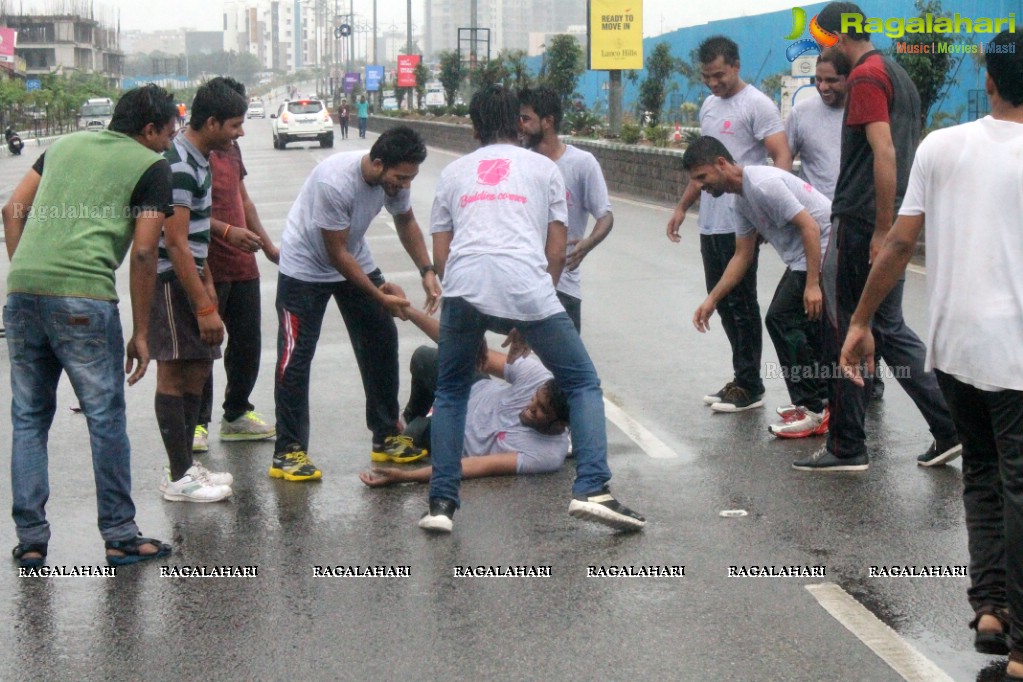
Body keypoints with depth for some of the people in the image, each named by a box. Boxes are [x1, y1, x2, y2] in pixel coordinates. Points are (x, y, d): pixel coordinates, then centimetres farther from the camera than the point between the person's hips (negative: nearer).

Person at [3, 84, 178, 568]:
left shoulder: (65, 145, 23)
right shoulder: (151, 166, 6)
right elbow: (143, 252, -1)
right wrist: (141, 333, 3)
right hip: (83, 296, -6)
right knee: (106, 418, 5)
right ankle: (119, 536, 12)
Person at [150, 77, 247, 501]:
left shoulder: (199, 160, 11)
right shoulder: (180, 167, -20)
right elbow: (176, 244, -24)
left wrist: (207, 283, 21)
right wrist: (205, 307, -23)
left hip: (189, 277, 10)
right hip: (170, 280, -10)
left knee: (197, 370, 13)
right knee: (174, 374, -5)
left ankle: (185, 464, 21)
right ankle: (179, 478, -1)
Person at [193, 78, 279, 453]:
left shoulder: (231, 148, 17)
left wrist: (268, 245, 22)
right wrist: (227, 231, -25)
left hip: (242, 265, 8)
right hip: (206, 267, -8)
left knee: (248, 341, 12)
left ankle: (237, 414, 25)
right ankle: (197, 423, 5)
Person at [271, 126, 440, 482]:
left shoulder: (394, 178, -16)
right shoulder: (334, 182, -36)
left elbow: (405, 220, 6)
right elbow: (336, 253, -27)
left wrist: (427, 271, -6)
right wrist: (380, 297, -25)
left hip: (355, 260, 7)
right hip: (305, 268, -7)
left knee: (381, 342, 6)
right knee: (295, 357, -8)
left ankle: (386, 438, 16)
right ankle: (288, 451, -2)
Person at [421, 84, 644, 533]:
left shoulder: (453, 172, 25)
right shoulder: (543, 168, 21)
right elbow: (556, 252, 16)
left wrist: (477, 319, 30)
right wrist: (529, 315, 26)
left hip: (463, 287, 2)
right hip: (527, 287, -2)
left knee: (450, 393, 23)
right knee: (583, 383, 13)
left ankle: (441, 504, 15)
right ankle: (592, 490, -3)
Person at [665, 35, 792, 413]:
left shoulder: (756, 105, -10)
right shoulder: (709, 105, 17)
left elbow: (782, 158, -17)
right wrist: (683, 206, 22)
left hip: (739, 225, -9)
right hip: (710, 223, 9)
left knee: (741, 304, -3)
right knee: (722, 302, 12)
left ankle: (749, 387, 5)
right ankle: (742, 381, 21)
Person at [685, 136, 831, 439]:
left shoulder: (764, 184, -21)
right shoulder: (741, 198, 12)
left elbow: (810, 226, -24)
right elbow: (742, 255, 19)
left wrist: (812, 284, -27)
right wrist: (711, 300, 16)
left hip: (824, 249, -11)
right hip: (802, 258, 11)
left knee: (784, 320, -12)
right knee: (778, 321, 15)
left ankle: (813, 412, -6)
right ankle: (821, 400, 22)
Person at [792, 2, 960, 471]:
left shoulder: (866, 76, -13)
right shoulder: (899, 76, 18)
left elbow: (884, 153, -22)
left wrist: (882, 230, -22)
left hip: (861, 223, -10)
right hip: (886, 226, 10)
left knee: (844, 335, 0)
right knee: (889, 328, 15)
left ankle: (847, 448, 6)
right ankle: (950, 428, 9)